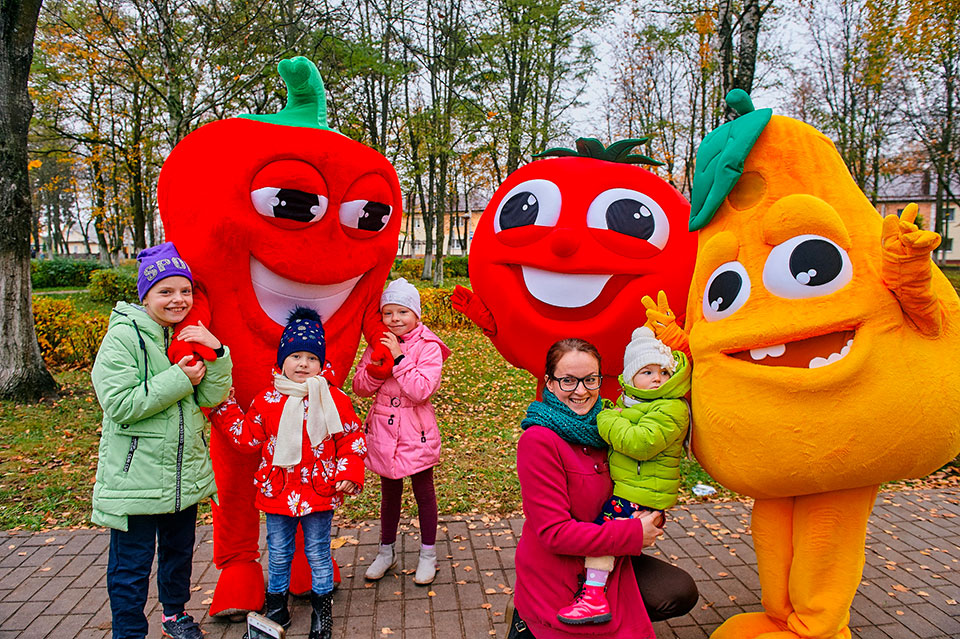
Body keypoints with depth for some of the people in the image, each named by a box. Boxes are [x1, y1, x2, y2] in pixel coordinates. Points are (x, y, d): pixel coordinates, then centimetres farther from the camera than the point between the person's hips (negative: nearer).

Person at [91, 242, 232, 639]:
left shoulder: (191, 336, 6)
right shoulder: (123, 336, -14)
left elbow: (213, 397, -2)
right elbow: (120, 404, -22)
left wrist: (216, 352, -17)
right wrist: (179, 380, -22)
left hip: (186, 472, 6)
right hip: (135, 476, -6)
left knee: (180, 549, 23)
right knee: (131, 564, 5)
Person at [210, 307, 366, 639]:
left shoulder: (335, 399, -7)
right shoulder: (267, 399, -3)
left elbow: (352, 438, -2)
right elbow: (248, 437, 6)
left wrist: (348, 473, -10)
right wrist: (224, 407, 2)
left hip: (319, 491, -2)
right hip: (277, 491, 2)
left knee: (318, 552, 12)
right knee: (278, 553, 17)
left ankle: (322, 606, 30)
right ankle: (276, 604, 36)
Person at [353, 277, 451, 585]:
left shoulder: (429, 347, -12)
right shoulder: (378, 344, 2)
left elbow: (421, 390, -23)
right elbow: (360, 387, 0)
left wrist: (399, 358, -25)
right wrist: (377, 366, -19)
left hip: (416, 433, -4)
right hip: (383, 431, 4)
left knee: (424, 492, 12)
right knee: (389, 493, 19)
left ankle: (428, 554, 29)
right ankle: (386, 551, 37)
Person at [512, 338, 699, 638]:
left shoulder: (601, 426, 0)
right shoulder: (538, 441, -24)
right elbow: (554, 532, -25)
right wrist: (634, 535, -22)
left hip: (604, 558, 7)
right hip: (555, 575, -7)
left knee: (681, 593, -2)